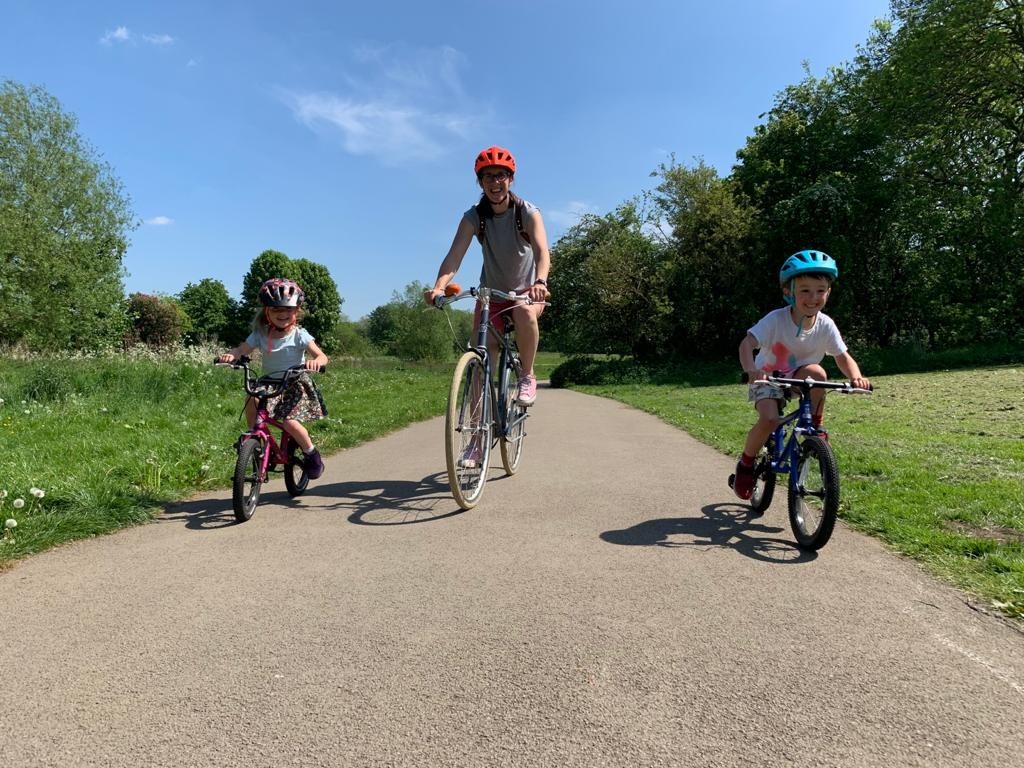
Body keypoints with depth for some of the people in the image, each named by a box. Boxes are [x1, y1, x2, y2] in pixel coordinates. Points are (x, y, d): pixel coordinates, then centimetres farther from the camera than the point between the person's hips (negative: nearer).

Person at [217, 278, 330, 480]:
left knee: (290, 422, -21)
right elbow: (242, 349, -12)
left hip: (295, 385, -3)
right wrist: (230, 355, -35)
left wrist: (316, 362, -41)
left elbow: (322, 356, -17)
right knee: (251, 401, -27)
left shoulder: (299, 335, -11)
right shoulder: (261, 335, -3)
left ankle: (312, 453, 5)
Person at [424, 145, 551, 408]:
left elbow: (542, 250, -31)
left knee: (525, 313, -37)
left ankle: (528, 376, -16)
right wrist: (438, 287, -45)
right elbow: (455, 255, -25)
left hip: (526, 290, -2)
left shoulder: (528, 213, -16)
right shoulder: (474, 217, -12)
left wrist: (540, 282, -53)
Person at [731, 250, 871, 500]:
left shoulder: (825, 325, -14)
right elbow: (747, 343, -34)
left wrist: (856, 376, -32)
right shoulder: (776, 319, -25)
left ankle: (816, 427, -9)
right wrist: (751, 371, -53)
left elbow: (843, 357, -10)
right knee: (769, 420, -29)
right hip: (767, 378, -3)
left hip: (797, 378, 3)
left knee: (816, 372, -32)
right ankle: (746, 463, -2)